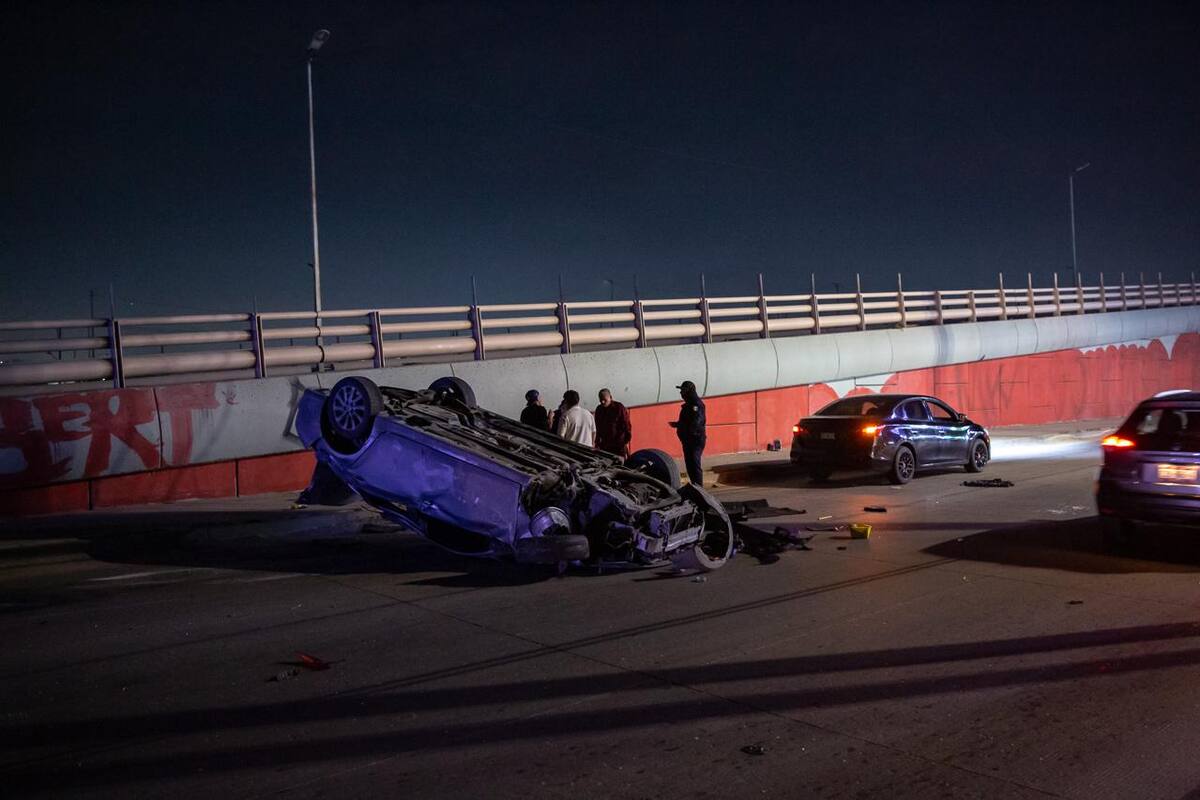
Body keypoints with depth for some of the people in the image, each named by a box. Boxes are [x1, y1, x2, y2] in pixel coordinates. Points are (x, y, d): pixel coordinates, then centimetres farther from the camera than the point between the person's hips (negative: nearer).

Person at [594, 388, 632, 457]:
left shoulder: (619, 408, -7)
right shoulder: (599, 409, 9)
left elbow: (627, 426, -6)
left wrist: (626, 442, -9)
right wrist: (597, 442, 13)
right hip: (604, 445, 5)